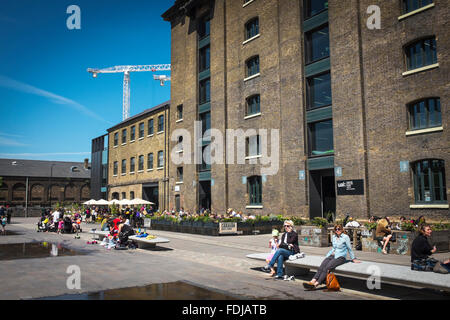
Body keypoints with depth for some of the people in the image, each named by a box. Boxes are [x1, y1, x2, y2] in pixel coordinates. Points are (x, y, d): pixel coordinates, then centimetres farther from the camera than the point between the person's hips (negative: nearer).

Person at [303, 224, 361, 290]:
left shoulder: (345, 237, -3)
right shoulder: (334, 237, 16)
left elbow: (349, 249, 4)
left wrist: (354, 259, 8)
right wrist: (327, 256, 24)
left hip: (340, 257, -6)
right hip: (332, 256, 6)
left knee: (327, 268, -29)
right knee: (321, 267, -22)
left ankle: (316, 284, -37)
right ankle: (312, 281, -36)